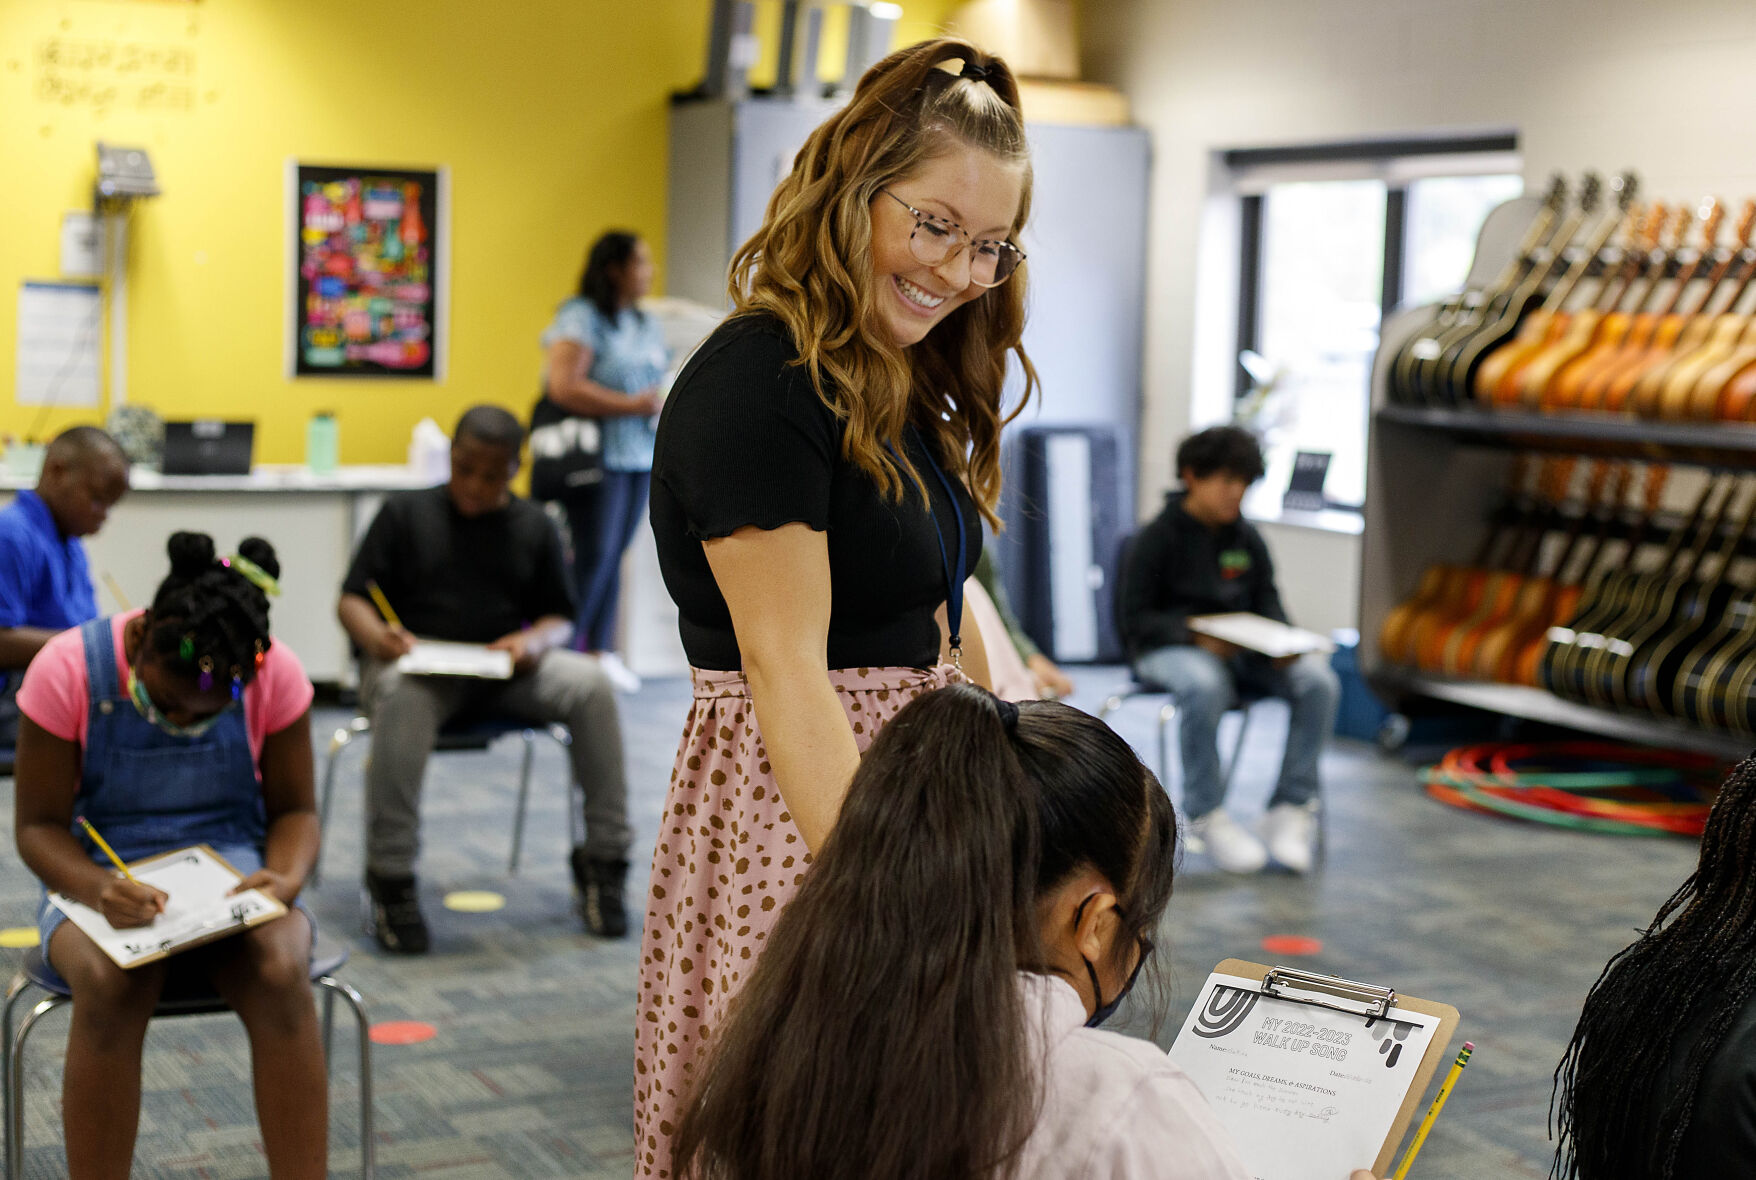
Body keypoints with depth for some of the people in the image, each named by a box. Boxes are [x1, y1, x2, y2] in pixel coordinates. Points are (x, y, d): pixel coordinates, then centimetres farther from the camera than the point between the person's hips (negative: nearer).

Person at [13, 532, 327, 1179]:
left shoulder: (276, 675, -9)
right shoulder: (69, 670, -14)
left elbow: (295, 810, 3)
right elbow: (38, 825, -6)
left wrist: (287, 879, -20)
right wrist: (96, 889, -27)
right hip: (98, 876, -1)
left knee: (282, 969, -32)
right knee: (108, 983, -35)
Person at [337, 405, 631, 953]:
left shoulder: (534, 527, 14)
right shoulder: (405, 512, 7)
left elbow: (560, 619, 13)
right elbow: (351, 600, 4)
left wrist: (534, 642, -11)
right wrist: (377, 636, -20)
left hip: (505, 672, 3)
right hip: (417, 663, -2)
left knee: (590, 683, -25)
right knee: (402, 695, -39)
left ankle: (603, 856, -13)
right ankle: (390, 877, -30)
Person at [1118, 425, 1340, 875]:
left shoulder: (1247, 538, 12)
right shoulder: (1156, 539, -4)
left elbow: (1267, 602, 15)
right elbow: (1136, 619, -6)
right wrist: (1196, 636, -23)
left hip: (1241, 649, 5)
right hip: (1169, 649, -5)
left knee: (1319, 680, -22)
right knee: (1205, 685, -42)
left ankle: (1290, 810, -16)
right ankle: (1206, 816, -26)